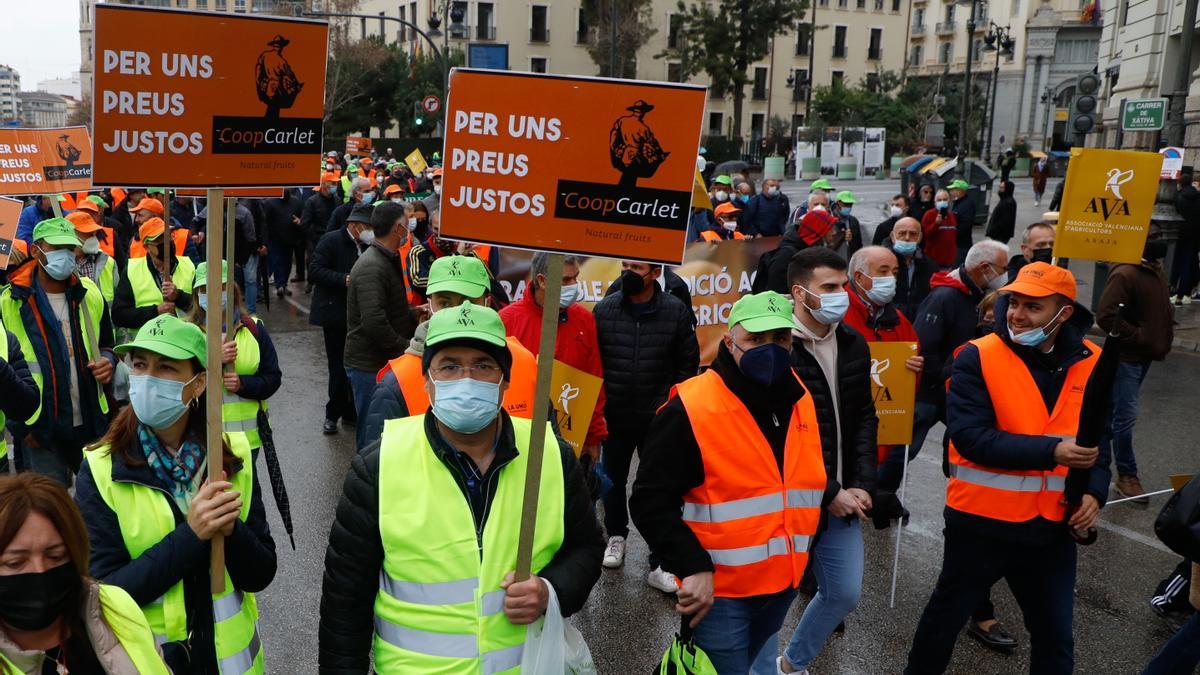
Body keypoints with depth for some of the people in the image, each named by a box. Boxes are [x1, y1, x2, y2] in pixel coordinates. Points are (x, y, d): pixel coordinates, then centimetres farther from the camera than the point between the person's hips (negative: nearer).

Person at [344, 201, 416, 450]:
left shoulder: (388, 260, 15)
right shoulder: (371, 267, -20)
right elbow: (374, 322, -28)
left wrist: (415, 313, 10)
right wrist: (405, 347, -18)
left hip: (384, 360, 10)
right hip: (369, 365, -10)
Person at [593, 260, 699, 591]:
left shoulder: (677, 311, -8)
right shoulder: (604, 309, -4)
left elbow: (688, 364, 1)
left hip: (658, 418, -2)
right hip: (614, 416, 2)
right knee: (613, 480, 19)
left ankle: (659, 564, 11)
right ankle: (616, 536, 43)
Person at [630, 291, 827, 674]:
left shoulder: (800, 400, 3)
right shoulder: (691, 410, -20)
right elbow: (651, 503, -20)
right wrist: (693, 568, -27)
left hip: (784, 582, 7)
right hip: (719, 589, -7)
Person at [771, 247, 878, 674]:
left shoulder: (853, 344, 6)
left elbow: (864, 419, 10)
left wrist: (862, 486, -1)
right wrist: (828, 494, -14)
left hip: (843, 498, 7)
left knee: (845, 592, 16)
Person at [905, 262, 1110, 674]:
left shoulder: (1091, 363, 0)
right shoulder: (978, 357, -14)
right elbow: (970, 436, -23)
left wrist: (1094, 491, -7)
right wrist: (1050, 451, -28)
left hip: (1053, 528, 4)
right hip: (981, 524, -3)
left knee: (1055, 637, 17)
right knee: (946, 617, 15)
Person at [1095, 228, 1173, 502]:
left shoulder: (1156, 272, 12)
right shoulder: (1125, 274, -18)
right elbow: (1106, 316, -24)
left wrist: (1164, 337, 12)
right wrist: (1139, 336, -19)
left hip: (1144, 356, 9)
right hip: (1126, 356, -9)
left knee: (1122, 413, 17)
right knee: (1126, 415, -4)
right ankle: (1127, 476, 5)